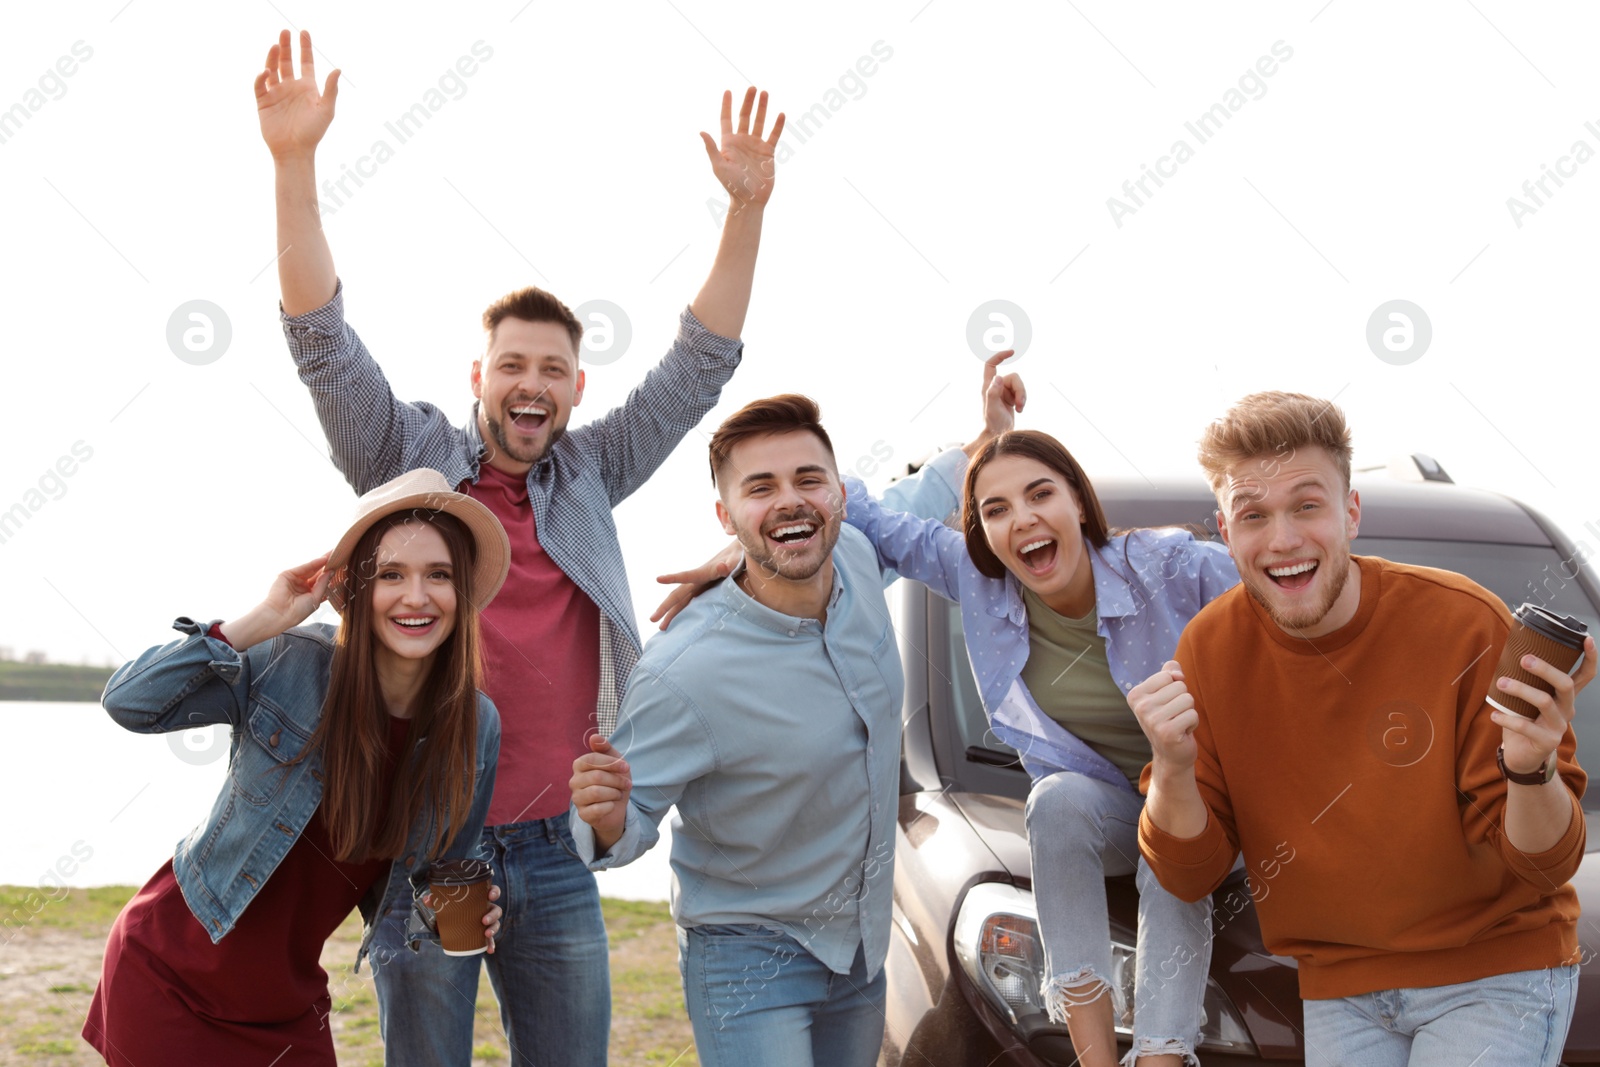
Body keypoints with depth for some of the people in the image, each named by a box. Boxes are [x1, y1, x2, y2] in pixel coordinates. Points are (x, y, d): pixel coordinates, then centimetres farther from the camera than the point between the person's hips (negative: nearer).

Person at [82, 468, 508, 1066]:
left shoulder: (476, 730, -6)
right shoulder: (287, 666, -17)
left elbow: (425, 882, 6)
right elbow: (128, 703, -22)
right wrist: (263, 621, -27)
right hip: (168, 976, -3)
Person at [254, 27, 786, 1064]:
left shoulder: (590, 476, 8)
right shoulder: (413, 460, 2)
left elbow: (701, 365, 6)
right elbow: (322, 340, -8)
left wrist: (747, 209, -3)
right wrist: (295, 163, -17)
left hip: (554, 855, 3)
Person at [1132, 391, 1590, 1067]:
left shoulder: (1466, 625, -18)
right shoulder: (1210, 649, -8)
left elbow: (1543, 867, -15)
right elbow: (1190, 877, -7)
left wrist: (1532, 773, -37)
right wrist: (1174, 770, -26)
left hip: (1494, 970, -3)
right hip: (1339, 987, 3)